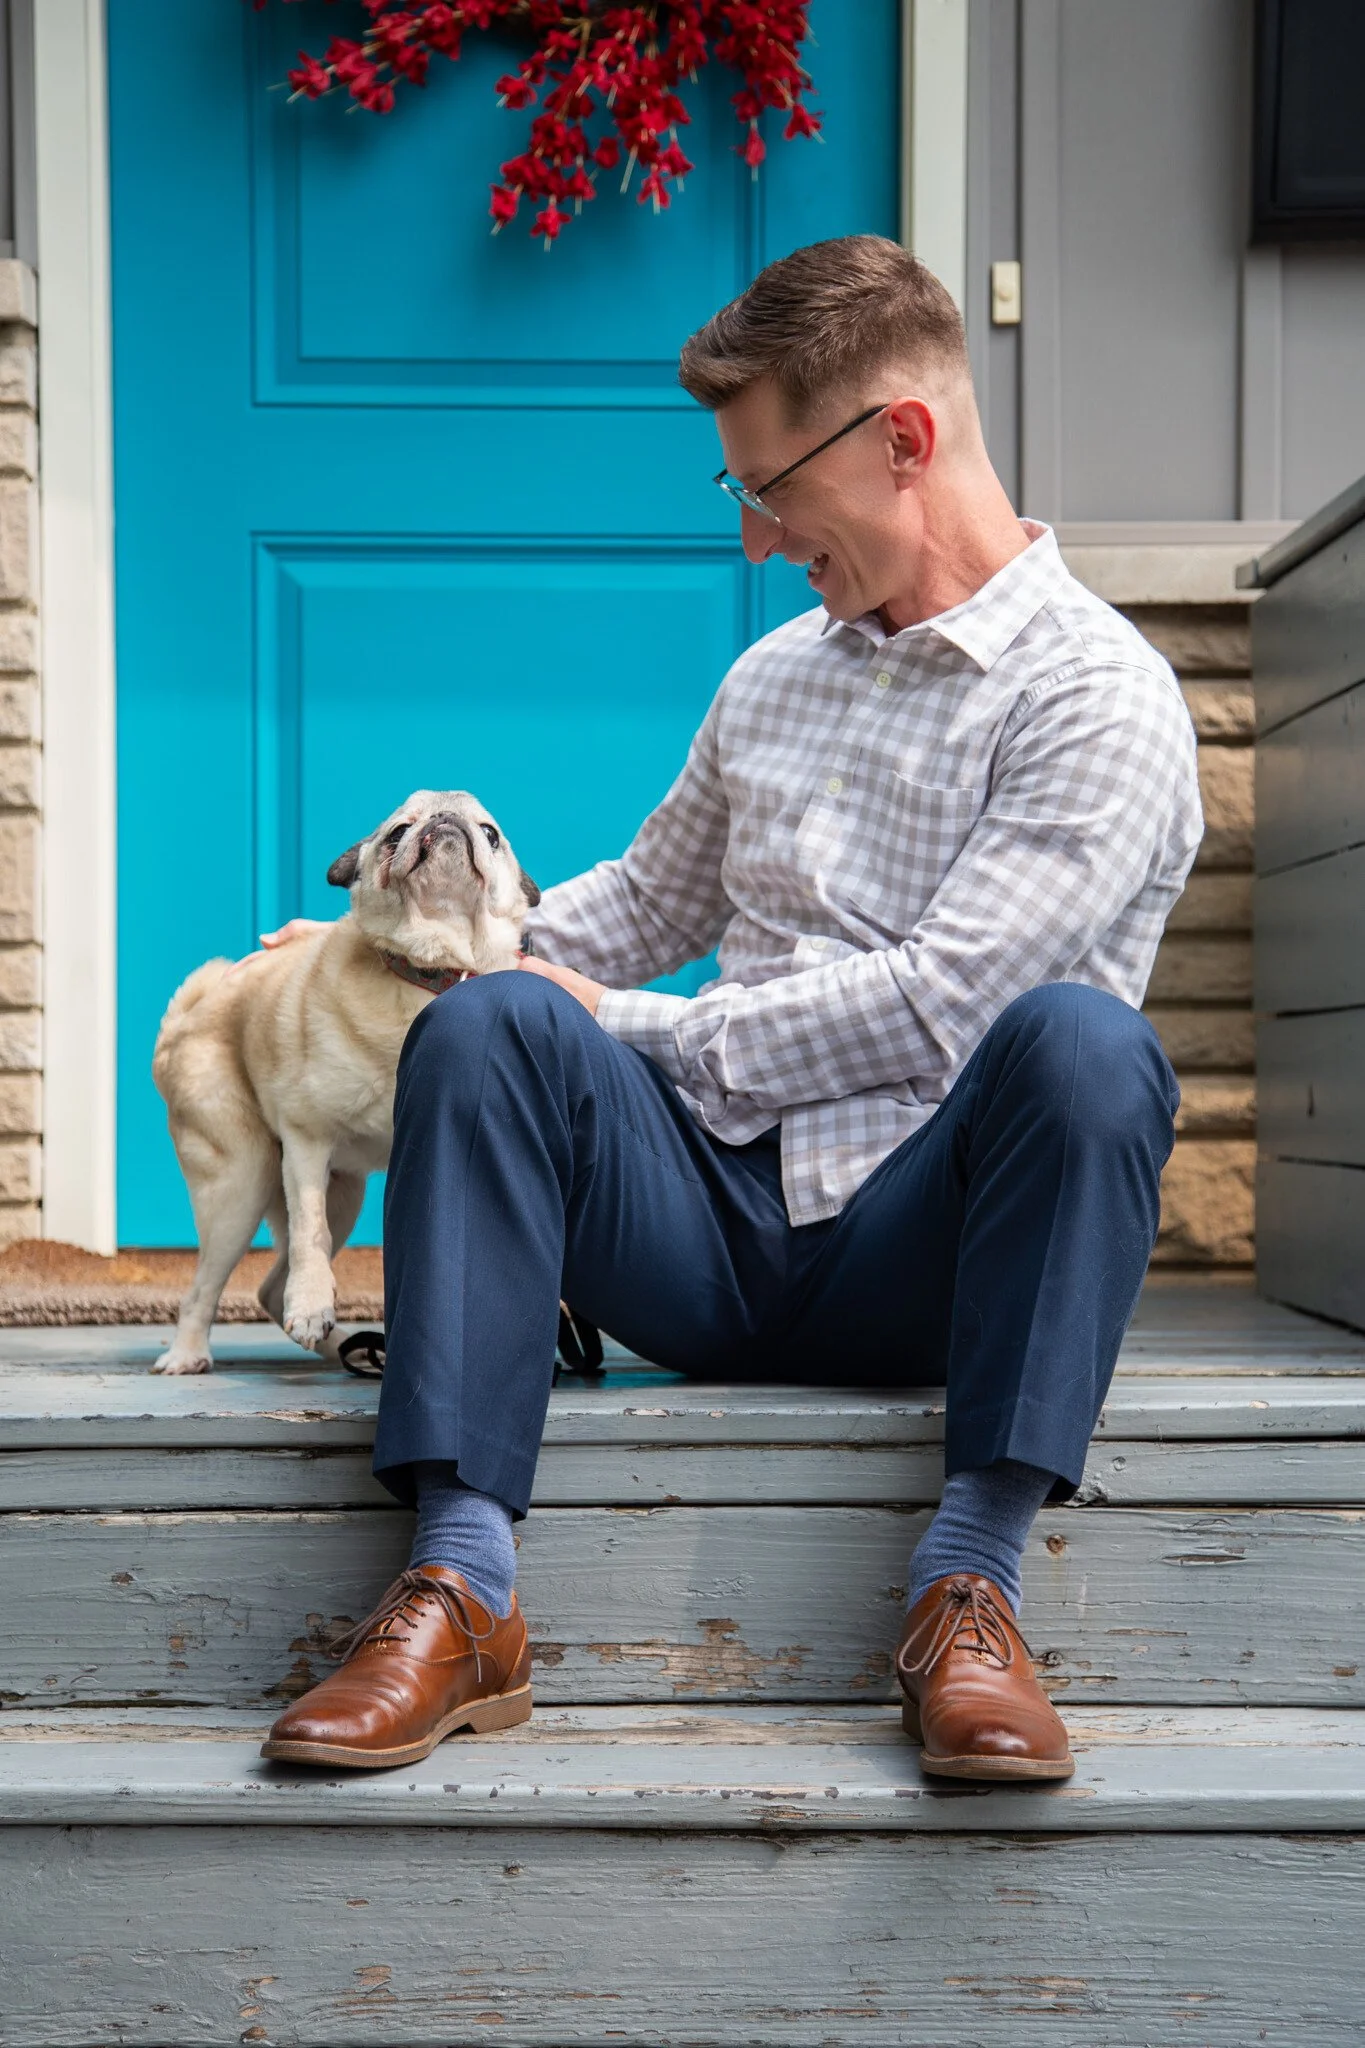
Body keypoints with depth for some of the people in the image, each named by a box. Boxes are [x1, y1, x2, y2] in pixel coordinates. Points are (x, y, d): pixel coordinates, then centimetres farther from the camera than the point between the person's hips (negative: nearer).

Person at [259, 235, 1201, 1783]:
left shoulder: (1099, 695, -4)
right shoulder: (774, 674, 20)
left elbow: (935, 1005, -14)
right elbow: (648, 902, 31)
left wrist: (634, 1031, -9)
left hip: (914, 1246, -4)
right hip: (710, 1217, 5)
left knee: (1083, 1040, -34)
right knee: (487, 1020, -23)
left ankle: (969, 1587, -29)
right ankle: (461, 1593, -30)